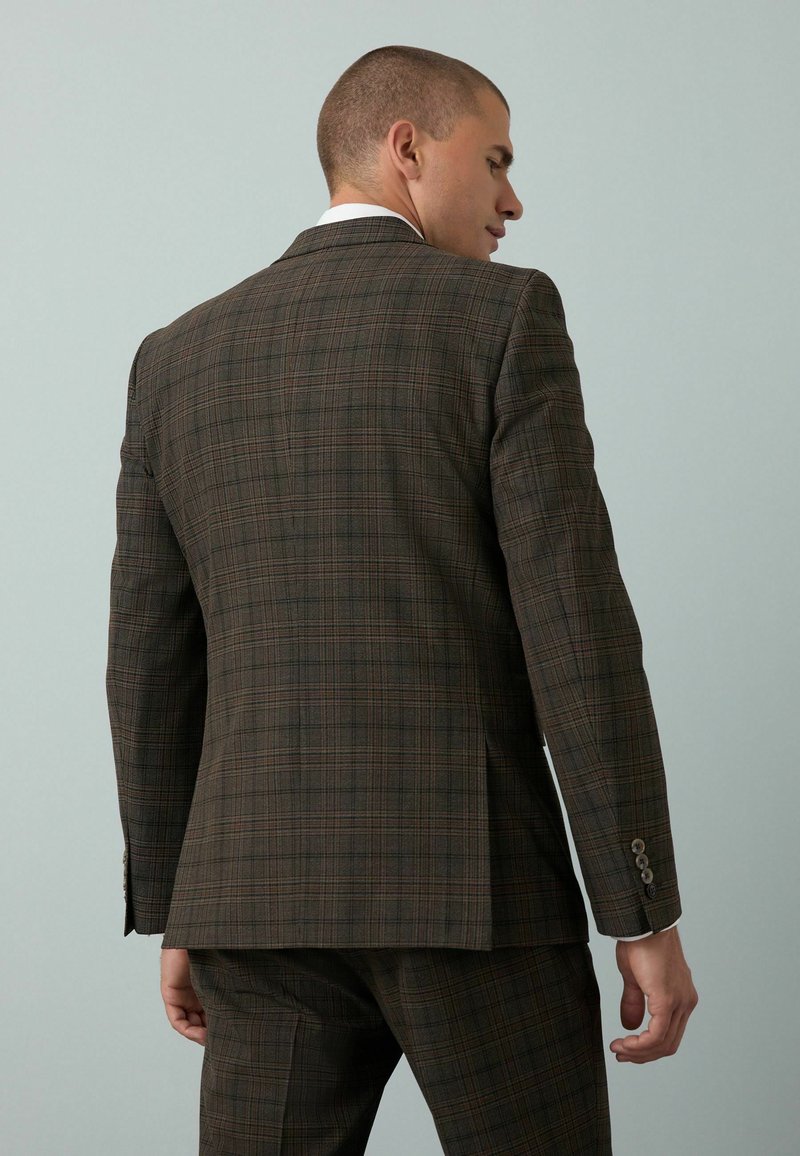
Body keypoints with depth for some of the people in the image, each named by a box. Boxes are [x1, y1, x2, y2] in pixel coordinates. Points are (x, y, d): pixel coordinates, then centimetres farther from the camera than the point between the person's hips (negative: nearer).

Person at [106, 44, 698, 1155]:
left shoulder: (179, 359, 11)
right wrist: (647, 914, -7)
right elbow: (575, 621, -10)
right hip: (473, 886, -4)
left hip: (268, 892, 4)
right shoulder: (505, 318, -3)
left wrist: (175, 918, 19)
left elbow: (152, 666, 12)